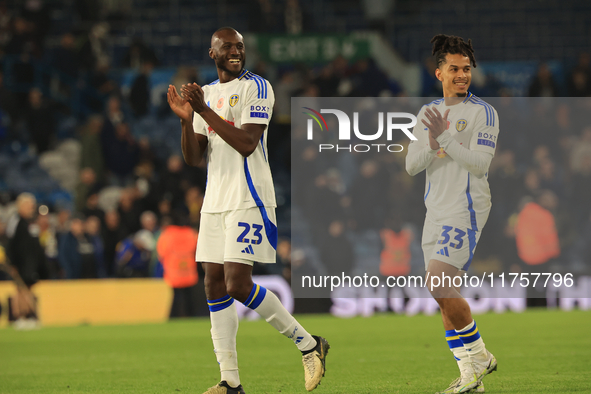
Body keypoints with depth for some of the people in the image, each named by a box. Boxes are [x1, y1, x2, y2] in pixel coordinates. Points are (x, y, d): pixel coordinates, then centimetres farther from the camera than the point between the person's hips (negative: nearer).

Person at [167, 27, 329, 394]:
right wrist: (187, 118, -4)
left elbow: (247, 144, -17)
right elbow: (194, 158, 12)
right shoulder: (206, 93, 16)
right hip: (215, 201, 7)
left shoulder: (256, 88, -5)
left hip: (249, 200, -7)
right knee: (215, 287, 3)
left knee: (238, 285, -15)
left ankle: (308, 343, 0)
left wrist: (205, 111, -17)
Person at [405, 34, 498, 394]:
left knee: (439, 284, -19)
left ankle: (478, 355, -3)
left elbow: (481, 164, -16)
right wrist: (432, 146, -13)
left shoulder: (483, 112, -6)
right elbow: (411, 165, 7)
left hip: (466, 210, -7)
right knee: (444, 296, 6)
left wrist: (445, 139, -23)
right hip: (437, 212, 7)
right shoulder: (429, 112, 13)